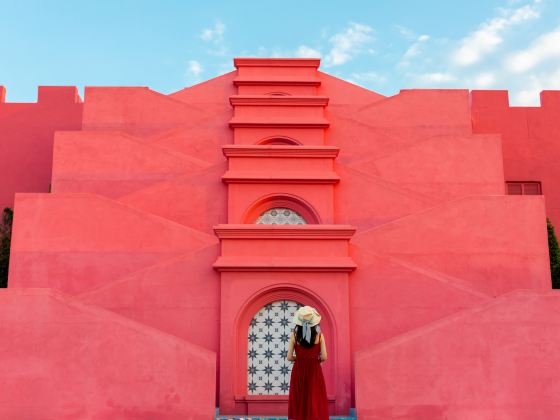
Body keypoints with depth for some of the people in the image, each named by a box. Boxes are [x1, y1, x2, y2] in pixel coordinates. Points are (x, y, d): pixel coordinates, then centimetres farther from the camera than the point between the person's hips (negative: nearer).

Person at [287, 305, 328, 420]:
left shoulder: (294, 335, -4)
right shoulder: (319, 335, -5)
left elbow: (290, 357, -5)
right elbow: (324, 357, -7)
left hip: (298, 371, 1)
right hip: (314, 371, -1)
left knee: (298, 403, 9)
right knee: (315, 401, 5)